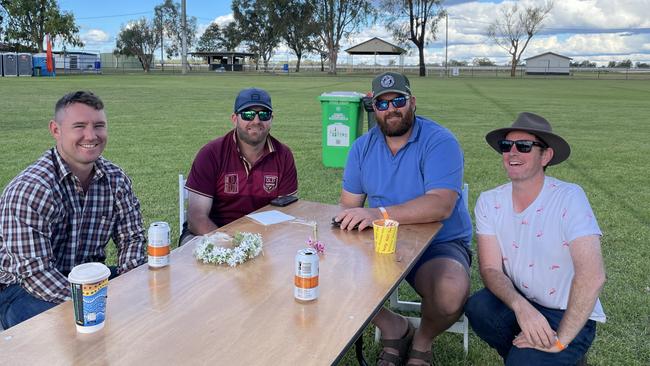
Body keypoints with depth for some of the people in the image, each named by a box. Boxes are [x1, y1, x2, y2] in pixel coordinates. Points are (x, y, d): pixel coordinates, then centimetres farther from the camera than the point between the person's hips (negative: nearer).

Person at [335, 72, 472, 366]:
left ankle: (422, 341, 6)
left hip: (440, 244, -4)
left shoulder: (440, 142, -12)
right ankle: (394, 328, 7)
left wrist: (380, 214, -38)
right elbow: (349, 204, 5)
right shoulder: (363, 146, 6)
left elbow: (441, 205, -27)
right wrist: (351, 220, -19)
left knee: (451, 293, -34)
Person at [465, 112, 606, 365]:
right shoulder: (489, 202, -5)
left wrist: (560, 340, -22)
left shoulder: (569, 198, -19)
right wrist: (520, 306, -28)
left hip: (569, 317, -3)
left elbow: (592, 276, -26)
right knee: (478, 307, -25)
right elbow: (490, 268, -9)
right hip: (519, 304, 4)